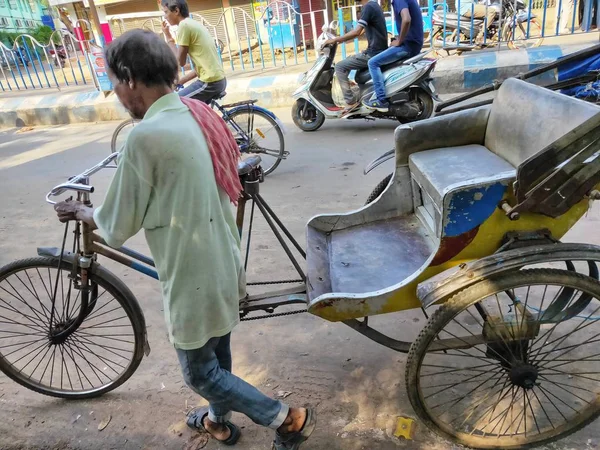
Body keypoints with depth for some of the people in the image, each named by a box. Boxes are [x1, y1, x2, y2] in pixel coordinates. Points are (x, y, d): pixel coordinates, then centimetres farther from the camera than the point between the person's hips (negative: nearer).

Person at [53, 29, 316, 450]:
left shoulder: (146, 136, -25)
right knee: (218, 352, 27)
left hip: (194, 276, -8)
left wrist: (83, 212, 7)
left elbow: (119, 226, -14)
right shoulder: (198, 114, 0)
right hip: (222, 262, 8)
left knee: (200, 371, 14)